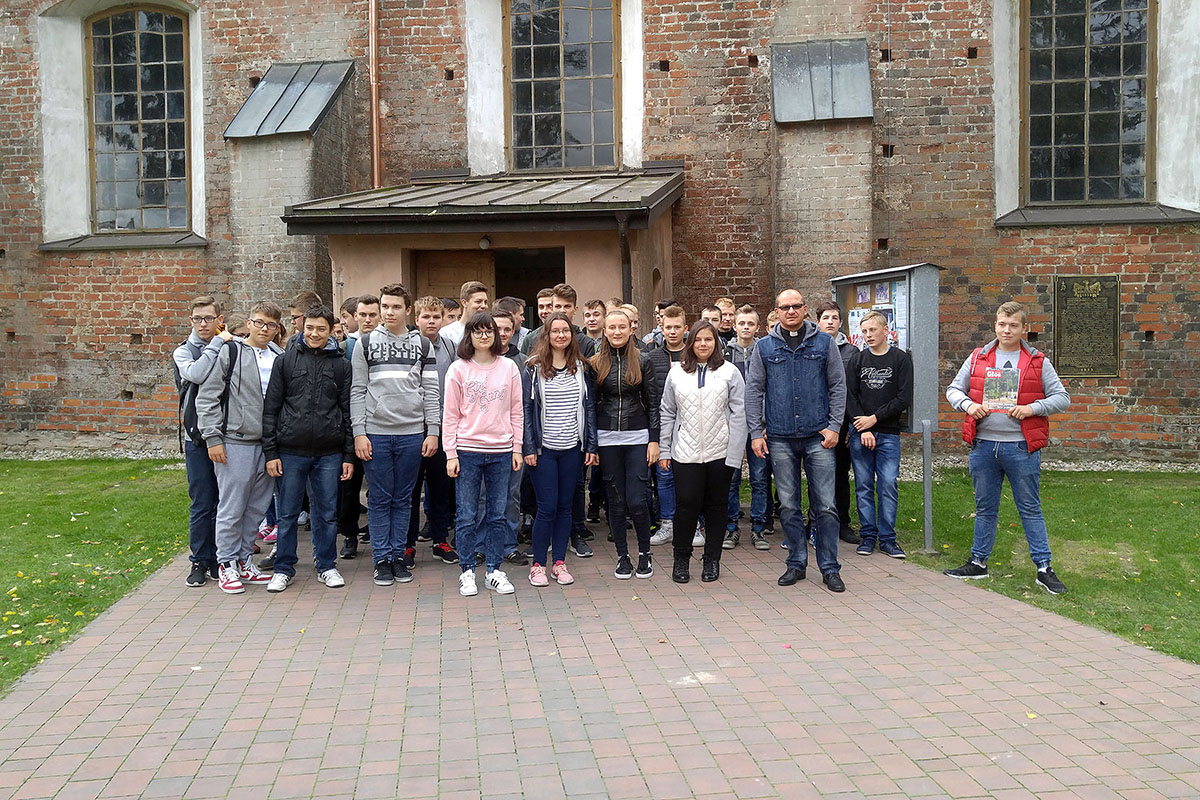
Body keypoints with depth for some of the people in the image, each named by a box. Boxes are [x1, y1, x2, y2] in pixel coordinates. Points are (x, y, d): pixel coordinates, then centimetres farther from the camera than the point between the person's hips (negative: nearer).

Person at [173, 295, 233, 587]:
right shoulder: (183, 352, 5)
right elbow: (196, 375, -19)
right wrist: (217, 343, -14)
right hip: (198, 437, -1)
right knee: (201, 503, 2)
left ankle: (220, 559, 19)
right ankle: (200, 562, 14)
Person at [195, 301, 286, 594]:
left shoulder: (280, 358, 11)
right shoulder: (229, 352, -3)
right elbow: (207, 397, -4)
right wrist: (213, 437, -9)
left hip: (269, 445, 5)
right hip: (235, 443, -5)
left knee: (257, 507, 11)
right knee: (231, 508, -1)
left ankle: (243, 559, 24)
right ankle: (227, 564, 11)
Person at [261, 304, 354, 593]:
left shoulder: (341, 365, 7)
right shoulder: (285, 361, 5)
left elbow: (348, 411, 7)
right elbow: (271, 408, 4)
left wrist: (349, 455, 3)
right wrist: (270, 452, -2)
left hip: (329, 453, 1)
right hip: (291, 451, 0)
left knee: (327, 513, 8)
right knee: (288, 513, 6)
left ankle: (327, 566, 21)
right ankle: (284, 568, 19)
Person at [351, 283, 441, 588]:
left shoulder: (423, 345, 7)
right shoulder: (366, 343, 5)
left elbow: (431, 391, 6)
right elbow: (357, 391, 2)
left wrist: (433, 431, -1)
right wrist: (359, 432, -5)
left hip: (412, 434, 1)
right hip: (375, 433, -1)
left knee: (403, 499, 8)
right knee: (379, 499, 4)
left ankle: (398, 555, 17)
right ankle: (382, 559, 13)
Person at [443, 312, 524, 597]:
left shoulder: (509, 367, 7)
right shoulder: (458, 369, 1)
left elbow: (516, 411, 9)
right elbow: (450, 415, 1)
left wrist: (517, 448, 5)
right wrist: (451, 453, -4)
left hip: (500, 451, 2)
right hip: (467, 450, -2)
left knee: (497, 515, 7)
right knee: (467, 516, 2)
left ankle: (494, 571, 17)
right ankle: (467, 572, 14)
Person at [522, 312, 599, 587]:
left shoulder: (581, 368, 8)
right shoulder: (534, 368, -1)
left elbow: (589, 407, 9)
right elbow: (526, 409, -2)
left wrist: (591, 446, 4)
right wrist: (529, 447, -8)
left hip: (572, 449, 3)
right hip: (544, 449, -3)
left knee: (565, 506, 8)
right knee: (547, 507, -3)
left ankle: (559, 562, 18)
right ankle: (538, 564, 10)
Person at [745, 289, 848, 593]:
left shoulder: (824, 343, 6)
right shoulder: (764, 347, 7)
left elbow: (838, 386, 6)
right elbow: (753, 391, 7)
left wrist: (834, 426, -2)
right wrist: (756, 432, 0)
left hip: (818, 437, -1)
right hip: (780, 439, 1)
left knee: (826, 505, -1)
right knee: (788, 505, 7)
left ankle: (830, 568, 10)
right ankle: (796, 563, 19)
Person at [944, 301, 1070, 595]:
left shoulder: (1038, 362, 2)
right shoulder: (977, 358, 7)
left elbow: (1062, 398, 3)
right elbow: (953, 389, 12)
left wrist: (1032, 408, -13)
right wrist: (968, 405, -8)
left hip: (1021, 447, -2)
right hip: (983, 445, 2)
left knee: (1030, 509, 4)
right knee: (985, 507, 13)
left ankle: (1044, 568, 13)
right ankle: (978, 563, 24)